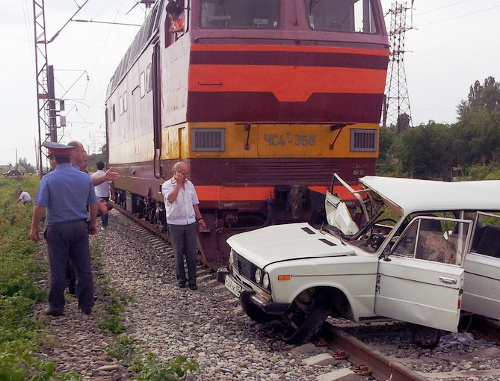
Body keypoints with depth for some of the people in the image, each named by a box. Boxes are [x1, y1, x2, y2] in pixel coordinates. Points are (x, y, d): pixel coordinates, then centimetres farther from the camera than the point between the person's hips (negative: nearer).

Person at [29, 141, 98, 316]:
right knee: (83, 268, 9)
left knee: (58, 270, 6)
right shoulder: (85, 178, 3)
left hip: (57, 229, -3)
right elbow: (93, 204, 9)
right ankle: (86, 305, 15)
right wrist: (93, 223, 22)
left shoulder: (49, 179, -10)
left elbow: (40, 206, -12)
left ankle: (56, 307, 16)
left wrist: (34, 228, -2)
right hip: (80, 227, 3)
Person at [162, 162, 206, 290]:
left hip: (190, 223, 4)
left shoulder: (189, 184, 9)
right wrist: (178, 183, -20)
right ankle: (181, 278, 19)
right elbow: (171, 199, -27)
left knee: (191, 253, 4)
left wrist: (200, 218, 14)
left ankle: (192, 280, 11)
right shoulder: (167, 185, -6)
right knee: (178, 253, 6)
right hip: (175, 224, -4)